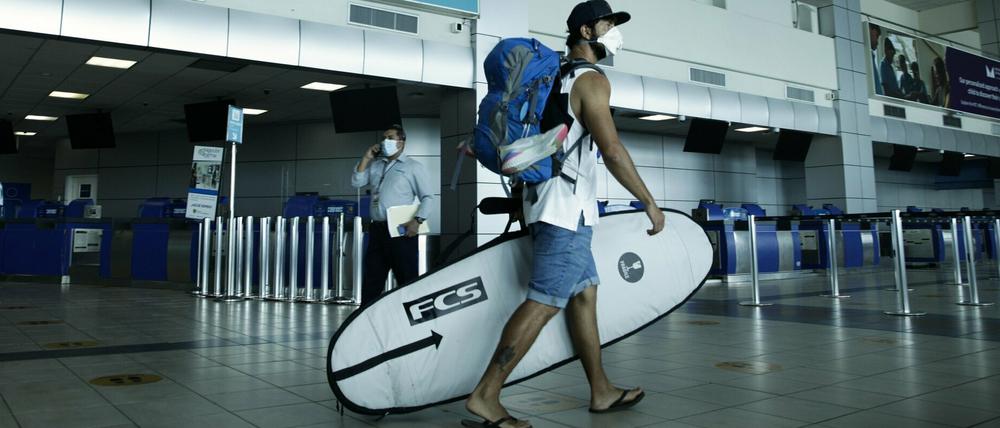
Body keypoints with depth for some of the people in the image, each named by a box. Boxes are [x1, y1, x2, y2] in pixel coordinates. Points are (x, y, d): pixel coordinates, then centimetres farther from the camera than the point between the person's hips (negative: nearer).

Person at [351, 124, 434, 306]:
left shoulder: (413, 166, 2)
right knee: (371, 281, 9)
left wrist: (418, 220, -16)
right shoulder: (375, 165, 19)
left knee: (407, 280, -3)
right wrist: (366, 158, 8)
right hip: (377, 229, 6)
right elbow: (356, 182, 14)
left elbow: (427, 196, -3)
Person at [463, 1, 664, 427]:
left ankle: (601, 391, 19)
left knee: (585, 294, 12)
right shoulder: (592, 79, -8)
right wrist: (649, 202, -12)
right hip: (568, 206, -10)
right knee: (544, 302, -10)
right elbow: (612, 151, -17)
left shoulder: (555, 77, 20)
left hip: (544, 200, 10)